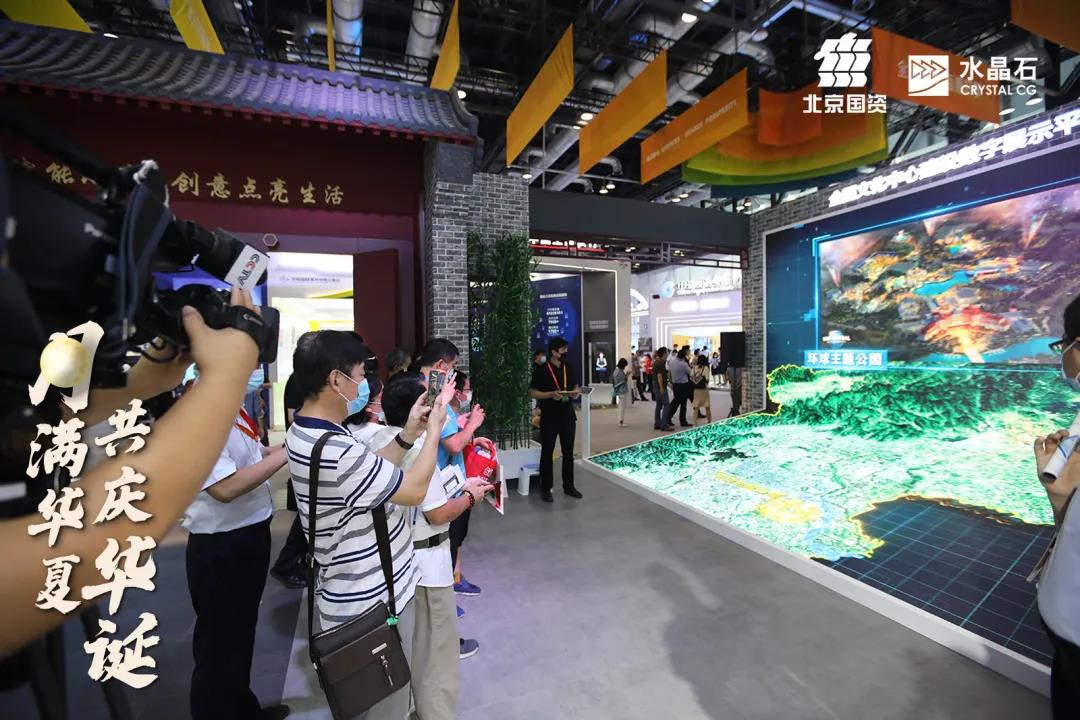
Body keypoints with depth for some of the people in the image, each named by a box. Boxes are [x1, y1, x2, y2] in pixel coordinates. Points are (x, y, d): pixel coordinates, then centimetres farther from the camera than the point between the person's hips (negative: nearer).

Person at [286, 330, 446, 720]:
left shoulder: (303, 432, -1)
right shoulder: (335, 451, -34)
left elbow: (372, 471, 6)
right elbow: (414, 490, -23)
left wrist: (408, 434, 0)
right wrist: (433, 432, -12)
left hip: (351, 594, 9)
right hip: (371, 602, -9)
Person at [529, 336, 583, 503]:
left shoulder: (569, 368, 7)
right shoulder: (541, 370, -9)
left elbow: (576, 387, 17)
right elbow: (532, 392, -9)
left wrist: (577, 393, -6)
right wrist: (551, 394, -22)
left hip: (568, 417, 5)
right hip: (549, 419, -5)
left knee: (568, 452, 13)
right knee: (547, 453, 5)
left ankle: (569, 486, 27)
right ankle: (545, 489, 17)